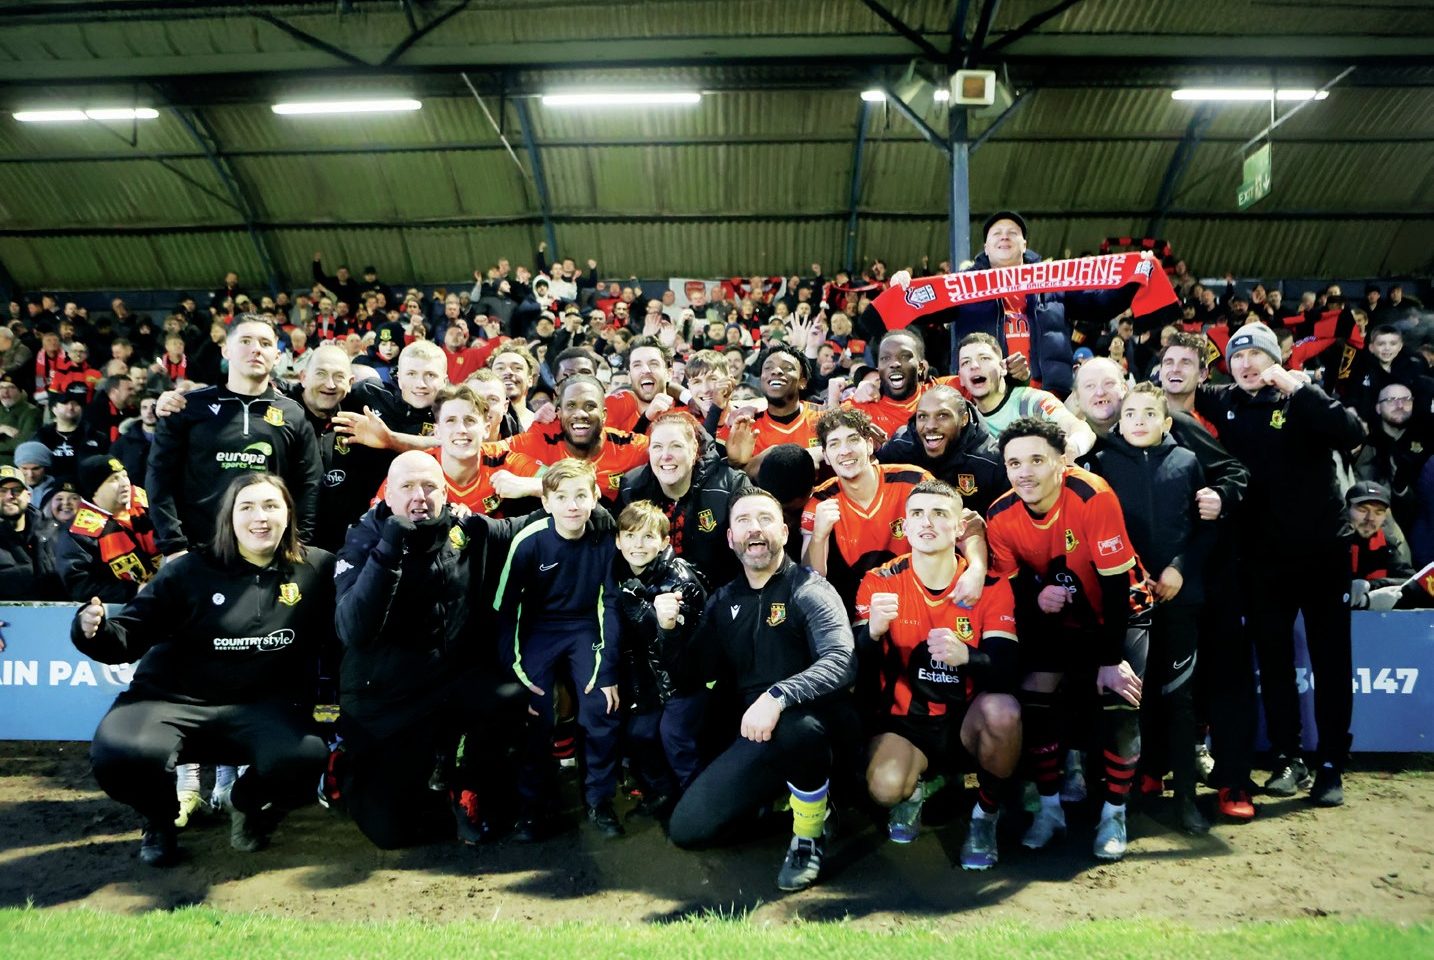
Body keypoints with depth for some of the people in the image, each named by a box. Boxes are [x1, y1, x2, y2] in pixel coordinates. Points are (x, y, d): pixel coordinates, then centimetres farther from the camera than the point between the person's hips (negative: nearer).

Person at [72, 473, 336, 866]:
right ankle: (160, 818, 8)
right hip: (174, 699, 1)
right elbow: (130, 637, 2)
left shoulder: (317, 569, 4)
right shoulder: (189, 570, 3)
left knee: (304, 757, -32)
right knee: (118, 753, -32)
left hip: (264, 705, 0)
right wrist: (96, 631, -19)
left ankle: (248, 805, 9)